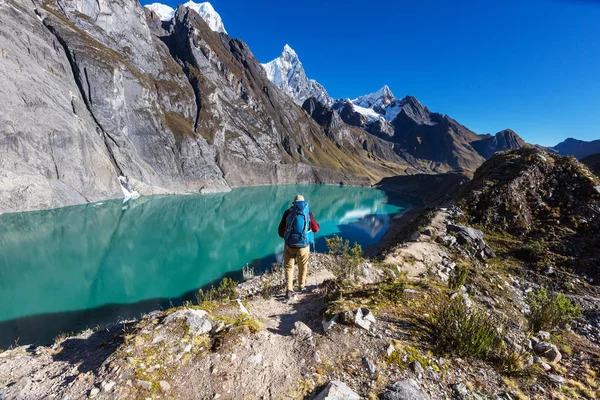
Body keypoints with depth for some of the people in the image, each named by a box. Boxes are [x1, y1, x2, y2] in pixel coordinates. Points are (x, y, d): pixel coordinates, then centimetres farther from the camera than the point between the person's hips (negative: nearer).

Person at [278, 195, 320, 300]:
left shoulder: (288, 212, 1)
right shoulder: (308, 213, 1)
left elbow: (281, 231, 2)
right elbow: (316, 229, 7)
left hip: (289, 245, 0)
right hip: (303, 245, 1)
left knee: (289, 267, 15)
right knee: (303, 267, 23)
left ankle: (289, 290, 5)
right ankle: (302, 286, 40)